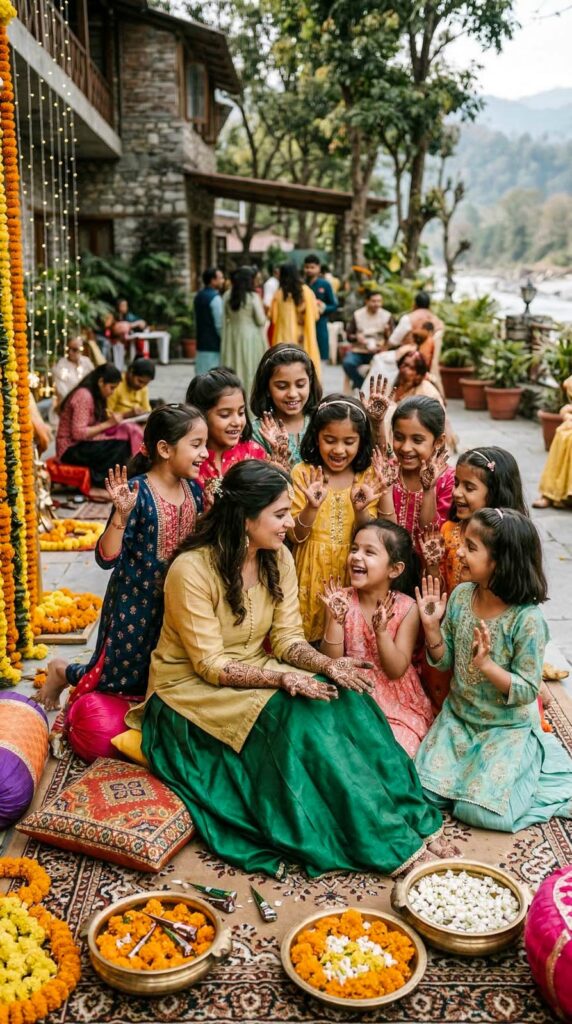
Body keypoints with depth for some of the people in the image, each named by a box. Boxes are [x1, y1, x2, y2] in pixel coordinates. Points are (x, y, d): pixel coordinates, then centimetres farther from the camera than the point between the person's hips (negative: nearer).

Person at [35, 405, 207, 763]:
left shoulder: (194, 489, -2)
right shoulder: (137, 491, -22)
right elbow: (107, 558, -24)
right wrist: (122, 514, -38)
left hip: (175, 601, 6)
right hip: (134, 602, -6)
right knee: (119, 679, 7)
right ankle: (63, 671, 37)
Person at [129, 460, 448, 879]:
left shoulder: (278, 559, -2)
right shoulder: (192, 569, -22)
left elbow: (287, 638, -1)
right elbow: (211, 665, -22)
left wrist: (328, 666, -22)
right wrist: (281, 678, -34)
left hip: (255, 674, 6)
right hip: (193, 689, -6)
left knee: (343, 699, -22)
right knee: (297, 715, -31)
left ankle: (411, 819, -17)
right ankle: (385, 842, -23)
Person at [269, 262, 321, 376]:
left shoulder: (279, 294, -8)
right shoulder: (307, 291, -3)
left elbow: (273, 318, -5)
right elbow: (315, 314, 2)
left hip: (285, 337, -2)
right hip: (304, 337, 2)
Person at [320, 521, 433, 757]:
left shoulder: (406, 608, -10)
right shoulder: (341, 599, -5)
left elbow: (396, 671, -13)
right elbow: (330, 662, -7)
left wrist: (381, 630, -29)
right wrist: (336, 619, -22)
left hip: (398, 704, -1)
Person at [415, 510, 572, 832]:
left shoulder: (527, 619, -24)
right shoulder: (461, 596, -8)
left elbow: (527, 691, -19)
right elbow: (446, 663, 2)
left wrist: (486, 664, -34)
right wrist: (432, 627, -16)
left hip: (508, 728, -5)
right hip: (458, 718, 5)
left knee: (479, 810, -11)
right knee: (426, 790, -2)